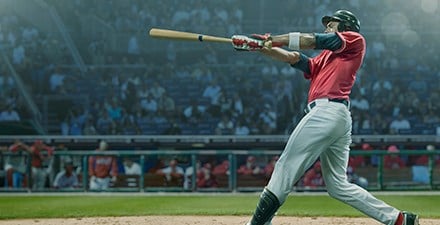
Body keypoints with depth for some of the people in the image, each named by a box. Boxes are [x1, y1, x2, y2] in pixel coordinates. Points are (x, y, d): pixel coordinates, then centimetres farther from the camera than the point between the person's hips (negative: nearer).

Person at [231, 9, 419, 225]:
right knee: (338, 185, 9)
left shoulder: (355, 40, 9)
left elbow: (313, 40, 2)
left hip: (328, 109, -9)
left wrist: (271, 40, 4)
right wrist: (262, 47, 6)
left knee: (286, 167, -9)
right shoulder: (323, 60, 30)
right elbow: (294, 58, 19)